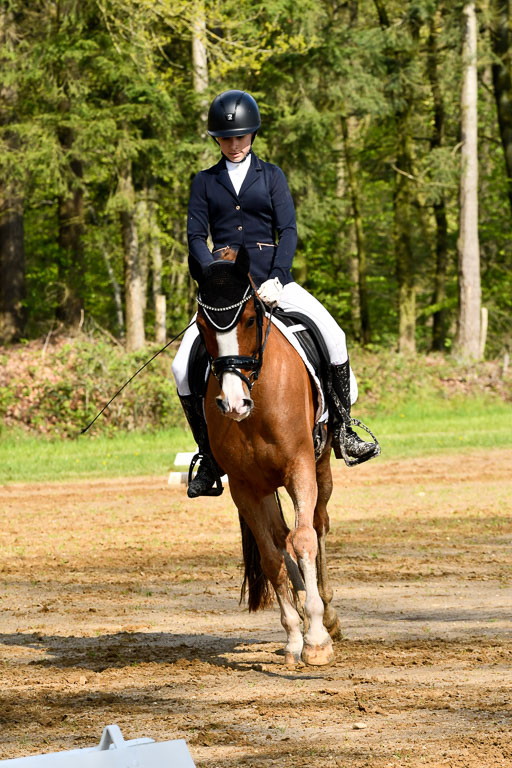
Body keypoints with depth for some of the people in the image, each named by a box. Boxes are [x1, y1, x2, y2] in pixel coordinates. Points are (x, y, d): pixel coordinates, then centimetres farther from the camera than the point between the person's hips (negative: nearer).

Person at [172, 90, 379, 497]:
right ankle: (210, 458, -3)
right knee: (184, 366, -16)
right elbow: (196, 237, 2)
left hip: (271, 277, 0)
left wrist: (276, 278, -16)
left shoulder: (271, 176, 9)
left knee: (332, 336, -20)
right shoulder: (205, 183, 10)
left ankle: (342, 432, -6)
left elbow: (288, 231, 0)